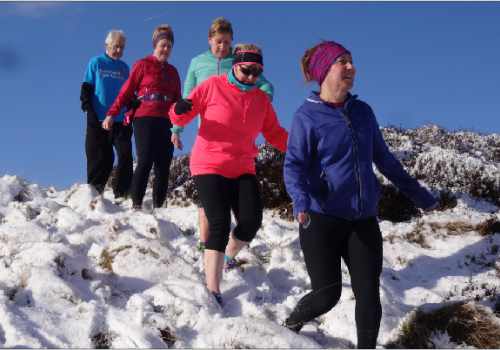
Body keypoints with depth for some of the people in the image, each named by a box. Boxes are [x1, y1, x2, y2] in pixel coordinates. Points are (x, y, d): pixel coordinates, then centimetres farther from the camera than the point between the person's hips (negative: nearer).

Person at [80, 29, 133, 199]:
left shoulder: (124, 67, 15)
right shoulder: (96, 63, 6)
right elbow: (86, 89, 2)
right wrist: (89, 110, -8)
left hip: (121, 121, 3)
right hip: (98, 121, -3)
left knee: (125, 155, -9)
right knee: (100, 158, 0)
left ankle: (122, 193, -3)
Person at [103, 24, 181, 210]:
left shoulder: (172, 71, 19)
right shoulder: (142, 65, 4)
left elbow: (177, 99, 22)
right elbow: (127, 91, 0)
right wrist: (112, 114, -8)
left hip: (165, 122, 5)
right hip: (144, 119, -5)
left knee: (163, 166, 2)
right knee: (145, 162, -13)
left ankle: (158, 206, 7)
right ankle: (136, 204, -10)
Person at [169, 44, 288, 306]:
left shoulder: (261, 99, 9)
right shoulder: (213, 86, -5)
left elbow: (274, 133, 10)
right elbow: (179, 118, -3)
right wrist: (180, 110, -26)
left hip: (243, 170, 5)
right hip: (209, 167, -4)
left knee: (251, 222, -9)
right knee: (220, 225, -15)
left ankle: (227, 258, 24)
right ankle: (213, 290, -8)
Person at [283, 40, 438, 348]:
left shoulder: (363, 111, 9)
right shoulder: (307, 116, -7)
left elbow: (383, 158, 18)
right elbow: (294, 165, -14)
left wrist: (417, 192, 22)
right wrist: (301, 201, -34)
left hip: (363, 219, 4)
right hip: (322, 218, -4)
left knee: (369, 294, 1)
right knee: (327, 294, -3)